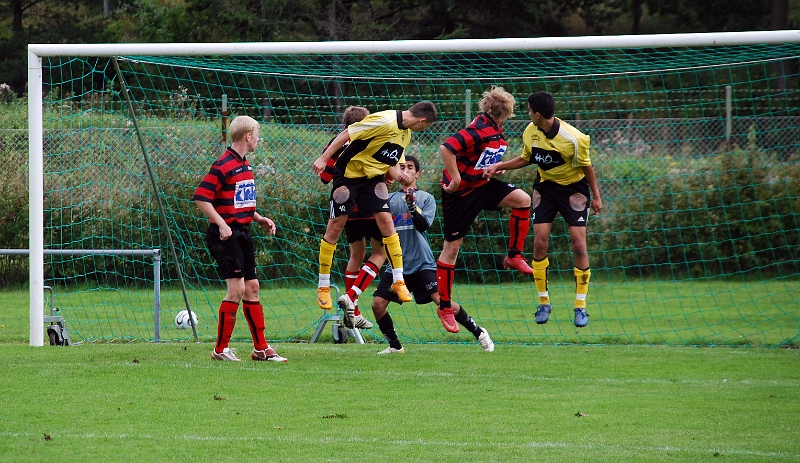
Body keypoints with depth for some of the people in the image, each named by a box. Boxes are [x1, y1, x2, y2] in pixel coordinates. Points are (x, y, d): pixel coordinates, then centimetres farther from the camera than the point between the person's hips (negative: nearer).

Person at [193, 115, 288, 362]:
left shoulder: (246, 165, 15)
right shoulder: (223, 166, -14)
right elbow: (201, 198, -18)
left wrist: (259, 219, 13)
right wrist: (221, 223, -24)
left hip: (243, 232, 9)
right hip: (226, 235, -9)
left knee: (252, 287, 10)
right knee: (237, 288, -12)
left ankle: (261, 348, 16)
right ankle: (221, 349, -3)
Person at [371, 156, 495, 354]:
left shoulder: (426, 198, 4)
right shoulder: (390, 199, 11)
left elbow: (423, 225, -11)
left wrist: (412, 205, -25)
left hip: (422, 263, -3)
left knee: (440, 299, -17)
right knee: (378, 303, -9)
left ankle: (478, 332, -2)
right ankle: (395, 345, 9)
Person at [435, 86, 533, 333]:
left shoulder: (495, 132, 4)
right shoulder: (479, 131, -24)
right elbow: (446, 148, -35)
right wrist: (455, 179, -28)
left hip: (481, 185, 8)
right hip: (461, 191, -8)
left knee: (522, 199, -9)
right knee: (452, 246, -1)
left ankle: (514, 256, 3)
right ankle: (444, 307, 7)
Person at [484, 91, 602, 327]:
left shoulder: (573, 139, -24)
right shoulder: (531, 132, -8)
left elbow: (586, 166, -10)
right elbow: (526, 159, 9)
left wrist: (596, 196, -3)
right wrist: (498, 166, -1)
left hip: (574, 188, -4)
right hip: (545, 186, 4)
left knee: (578, 242, -11)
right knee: (540, 241, -6)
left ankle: (580, 306, -2)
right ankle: (543, 302, 6)